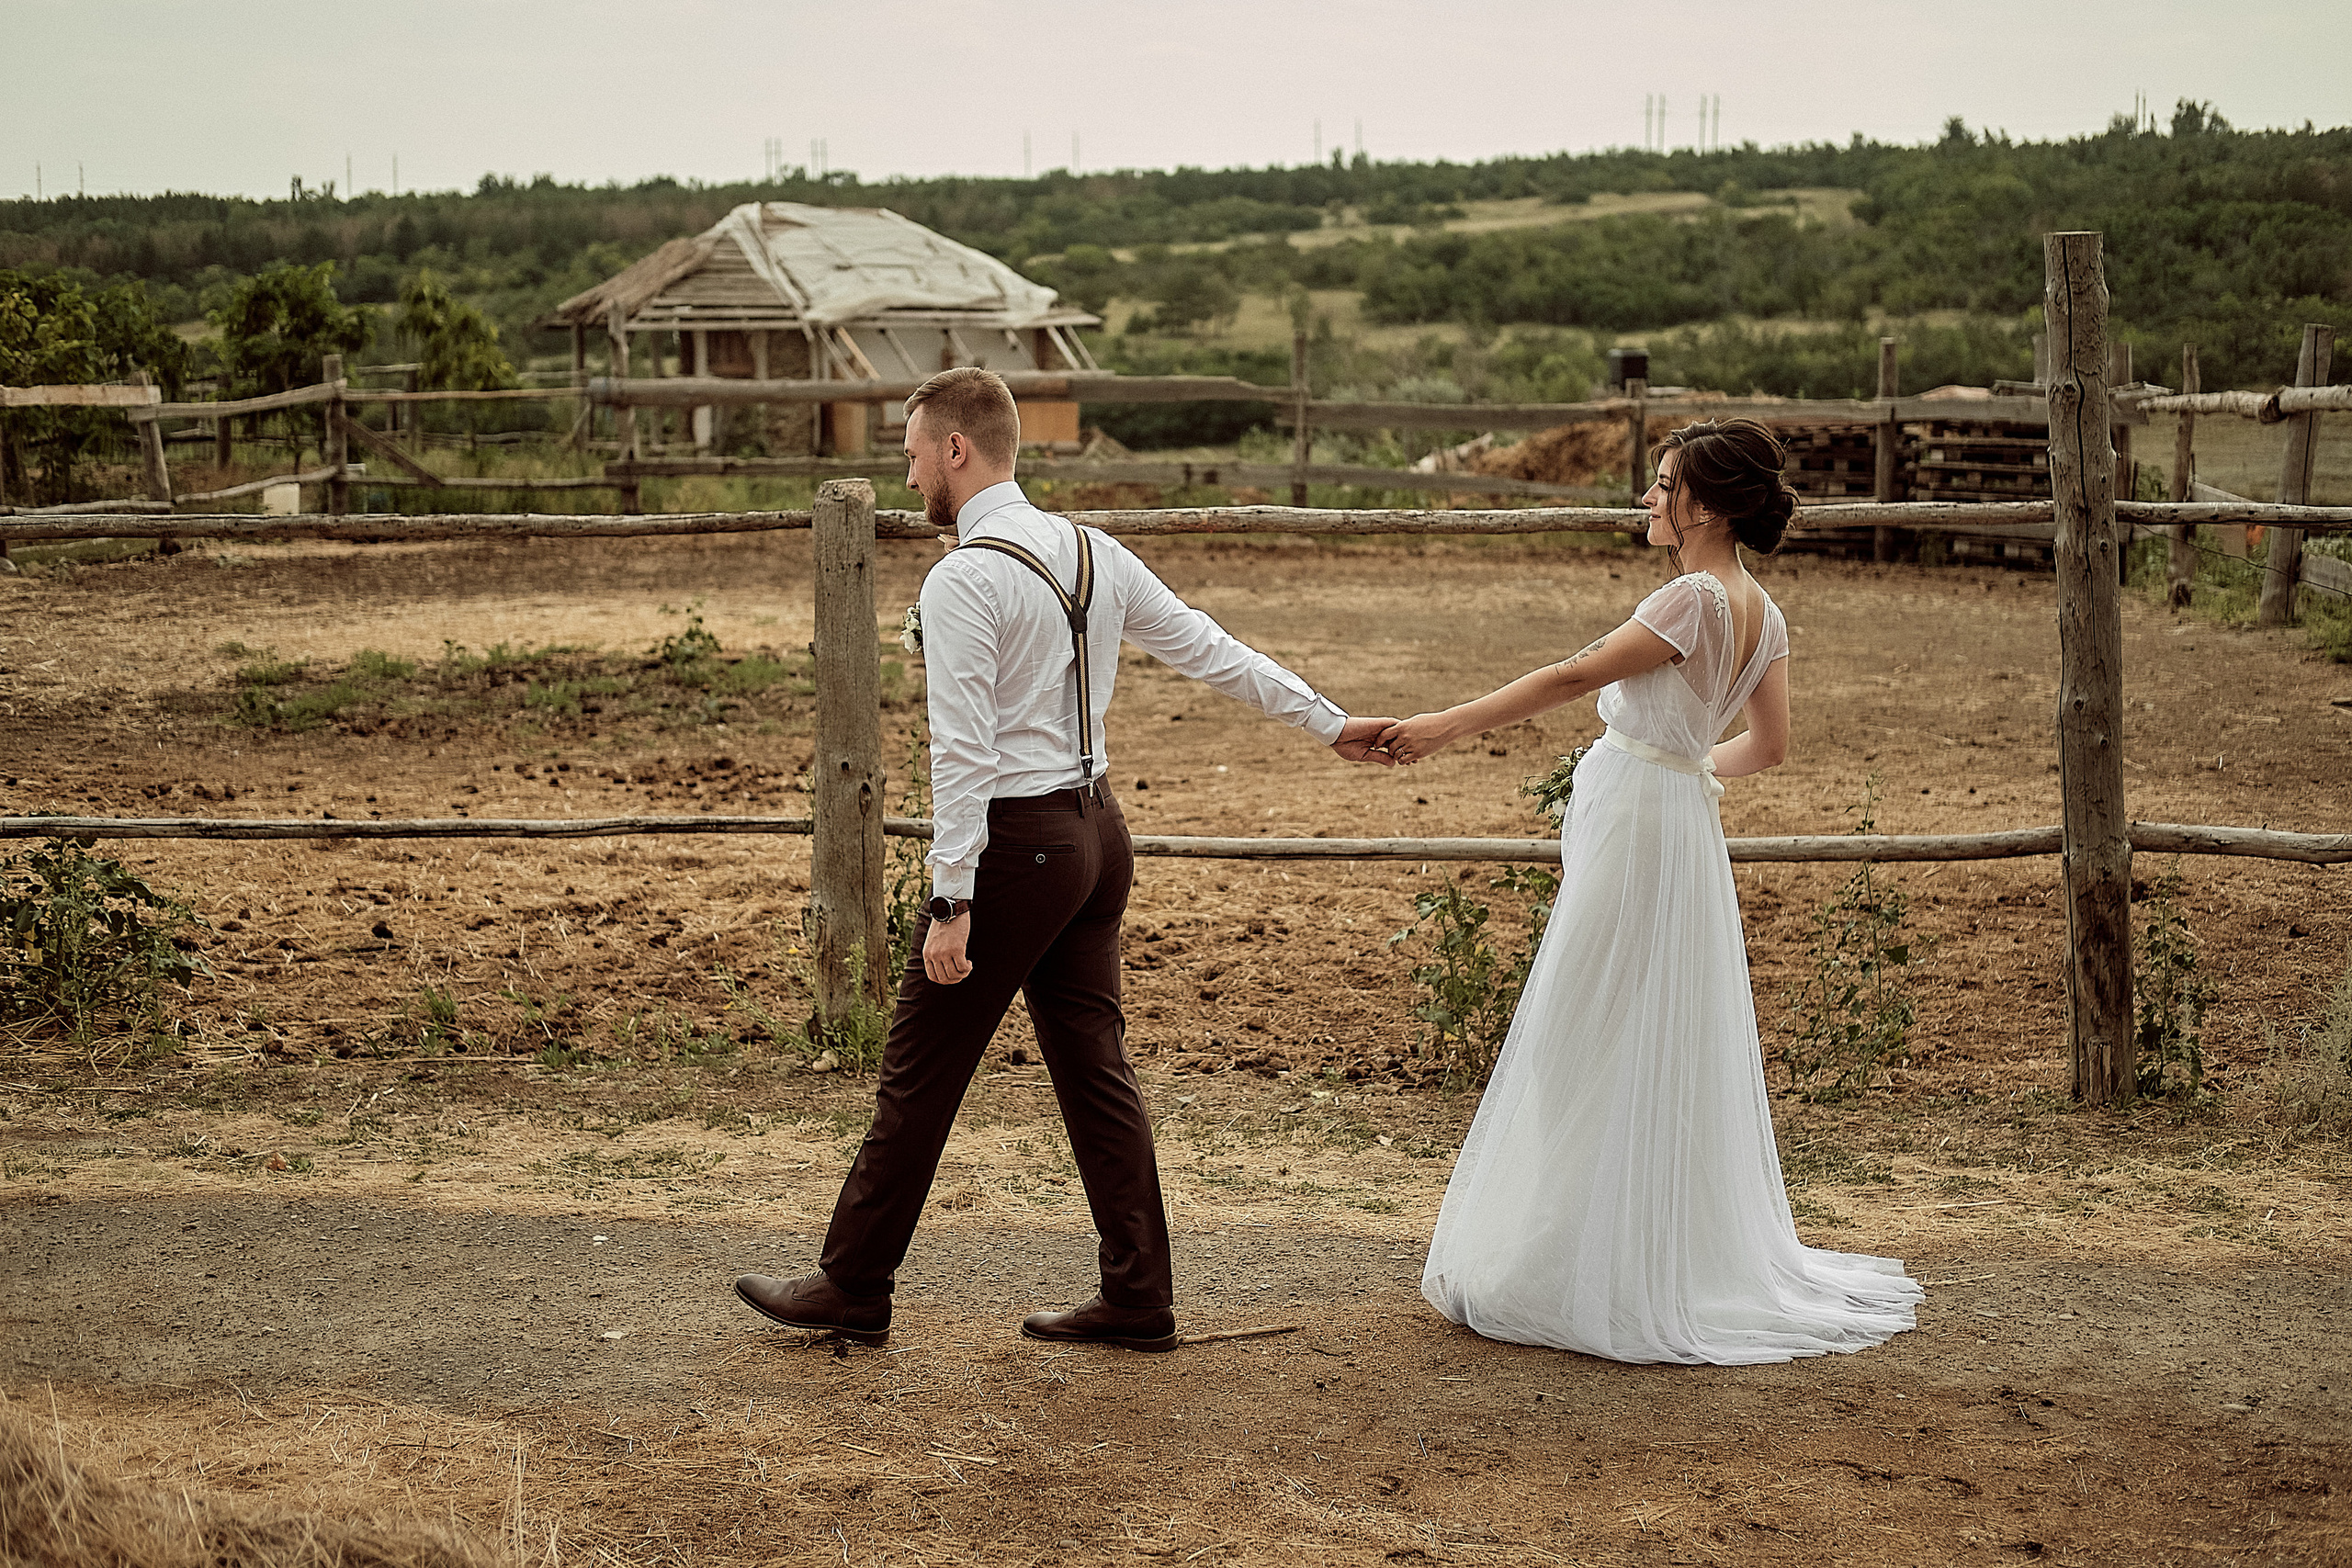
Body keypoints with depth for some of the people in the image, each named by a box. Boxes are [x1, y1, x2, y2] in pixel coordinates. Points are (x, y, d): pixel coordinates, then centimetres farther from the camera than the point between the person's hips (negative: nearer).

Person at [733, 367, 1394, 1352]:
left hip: (1016, 840, -8)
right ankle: (1136, 1298, 17)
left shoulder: (962, 581, -15)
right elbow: (1213, 650, 10)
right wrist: (1329, 723, 17)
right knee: (1094, 1064, 12)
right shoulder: (1096, 553, 8)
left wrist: (952, 901, -19)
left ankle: (854, 1288, 15)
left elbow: (964, 752, -20)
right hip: (1096, 828, 8)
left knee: (921, 1074, 3)